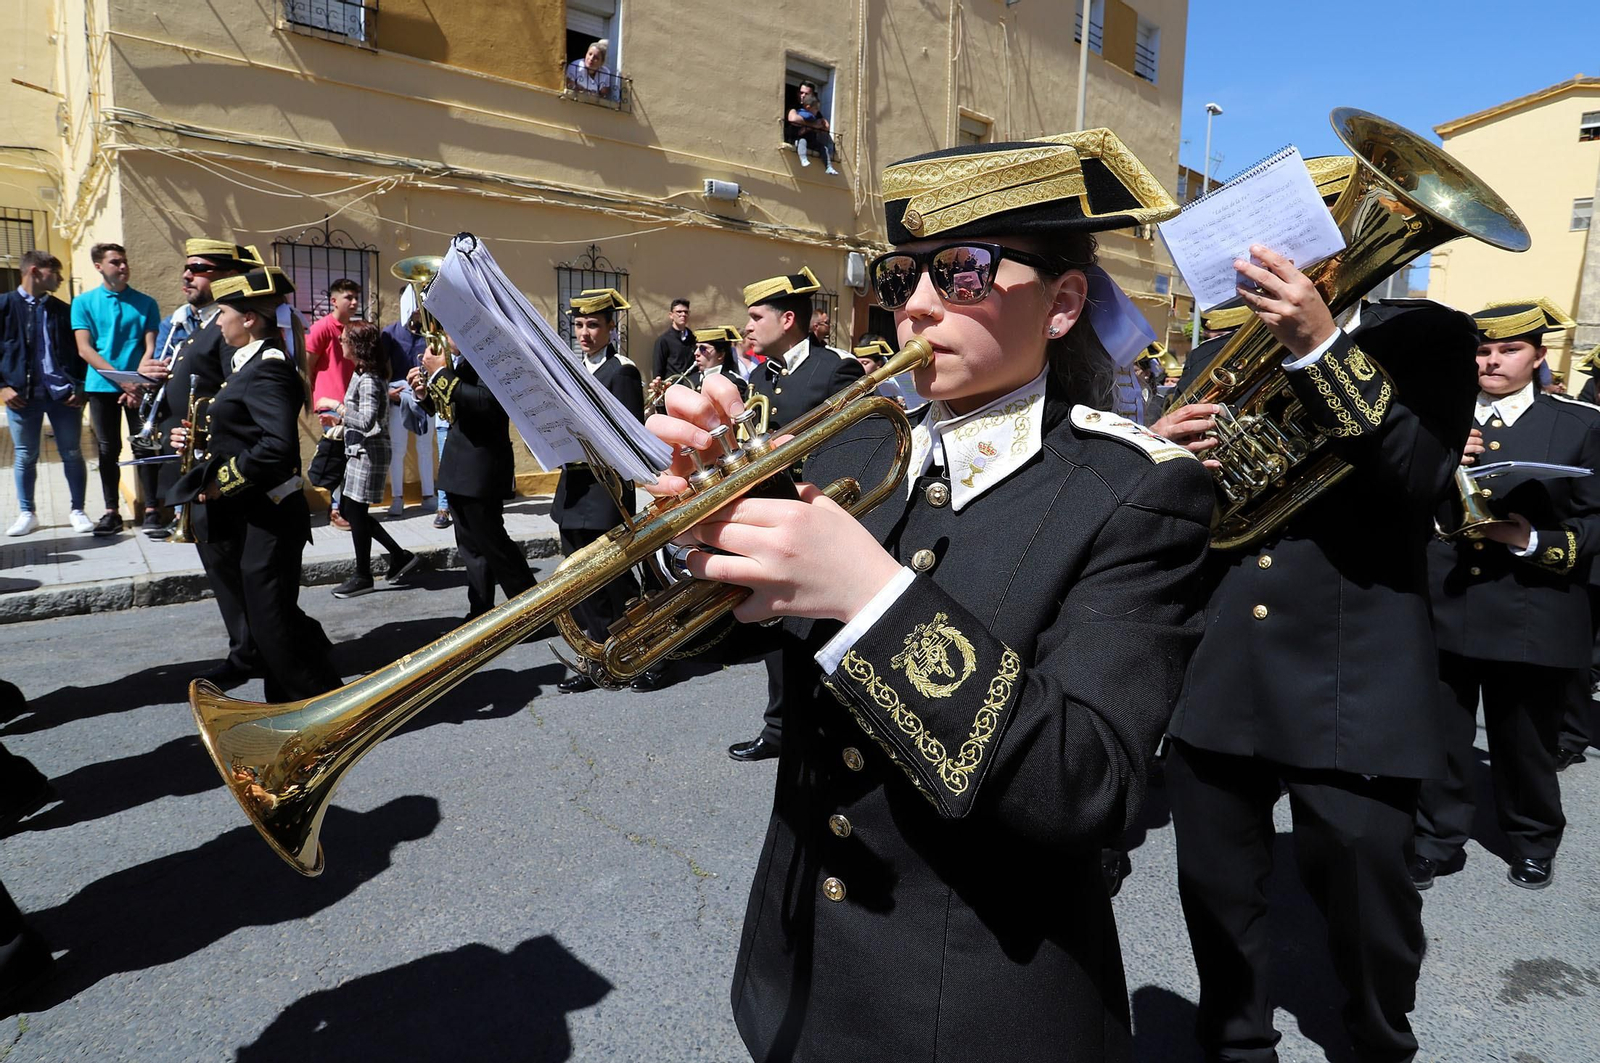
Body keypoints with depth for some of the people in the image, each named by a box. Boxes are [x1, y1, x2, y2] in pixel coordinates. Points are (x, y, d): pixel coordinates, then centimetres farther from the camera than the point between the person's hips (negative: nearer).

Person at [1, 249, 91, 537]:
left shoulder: (63, 310, 9)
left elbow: (78, 350, 10)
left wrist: (78, 387, -1)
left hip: (63, 394, 1)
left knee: (72, 454, 4)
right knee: (25, 457, 7)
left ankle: (77, 510, 14)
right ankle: (27, 514, 18)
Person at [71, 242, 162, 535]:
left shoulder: (145, 303, 5)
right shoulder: (84, 302, 5)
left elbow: (150, 348, 0)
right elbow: (84, 349, -3)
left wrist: (139, 382, -14)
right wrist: (121, 379, -16)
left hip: (138, 387, -1)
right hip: (102, 387, 1)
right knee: (108, 450, 6)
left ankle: (152, 509, 4)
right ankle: (111, 511, 12)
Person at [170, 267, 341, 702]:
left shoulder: (267, 368, -17)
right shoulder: (250, 363, 14)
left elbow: (278, 446, -29)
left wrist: (223, 481, -19)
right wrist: (198, 441, 6)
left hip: (268, 518, -10)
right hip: (249, 517, 10)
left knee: (273, 624, -4)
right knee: (267, 620, 18)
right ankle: (289, 706, 31)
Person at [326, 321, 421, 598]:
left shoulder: (368, 381, -18)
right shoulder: (362, 374, 11)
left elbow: (367, 421, -29)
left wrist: (343, 412, -15)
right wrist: (341, 421, 10)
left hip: (368, 453, -10)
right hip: (360, 451, 10)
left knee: (355, 512, 0)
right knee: (353, 512, 15)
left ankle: (363, 577, 12)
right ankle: (401, 556, 21)